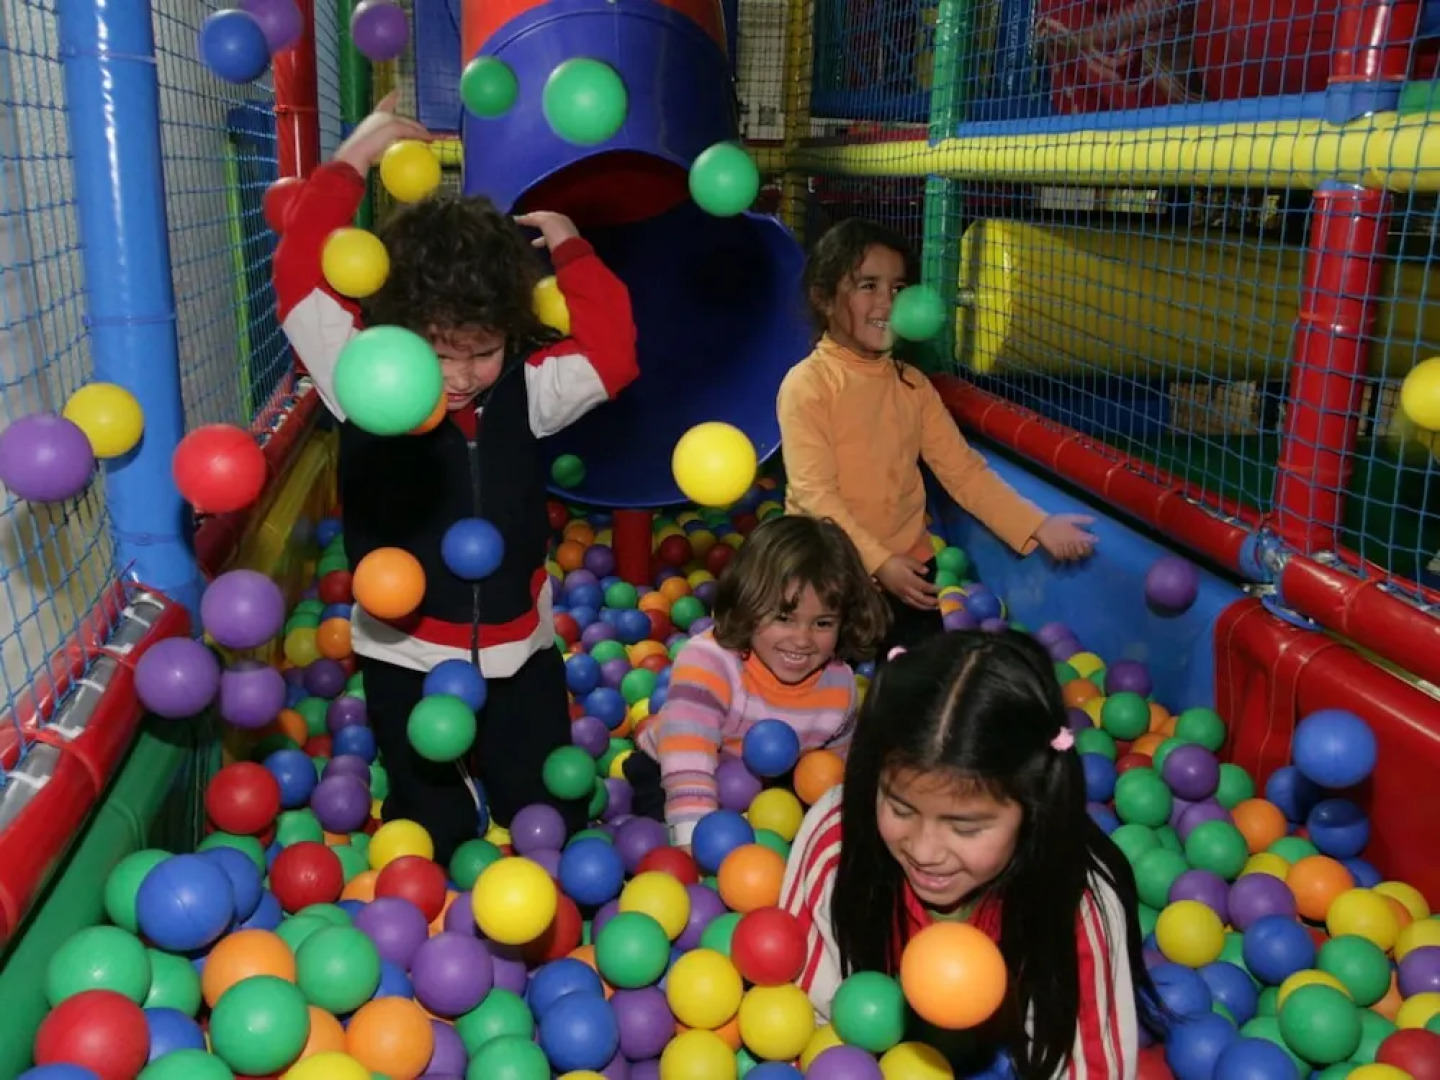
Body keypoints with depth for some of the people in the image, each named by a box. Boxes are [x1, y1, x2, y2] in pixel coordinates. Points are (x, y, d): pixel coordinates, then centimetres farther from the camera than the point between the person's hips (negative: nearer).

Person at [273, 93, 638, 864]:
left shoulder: (527, 388, -7)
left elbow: (612, 348, -13)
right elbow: (302, 275, -18)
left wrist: (565, 244, -7)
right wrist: (356, 156, -15)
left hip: (519, 648, 2)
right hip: (406, 655, -2)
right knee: (431, 845, 14)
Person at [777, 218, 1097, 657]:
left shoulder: (913, 385, 4)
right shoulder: (806, 384, -14)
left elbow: (963, 470, 2)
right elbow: (815, 493, -19)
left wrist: (1036, 526, -8)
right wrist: (878, 562, -26)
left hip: (909, 566, 5)